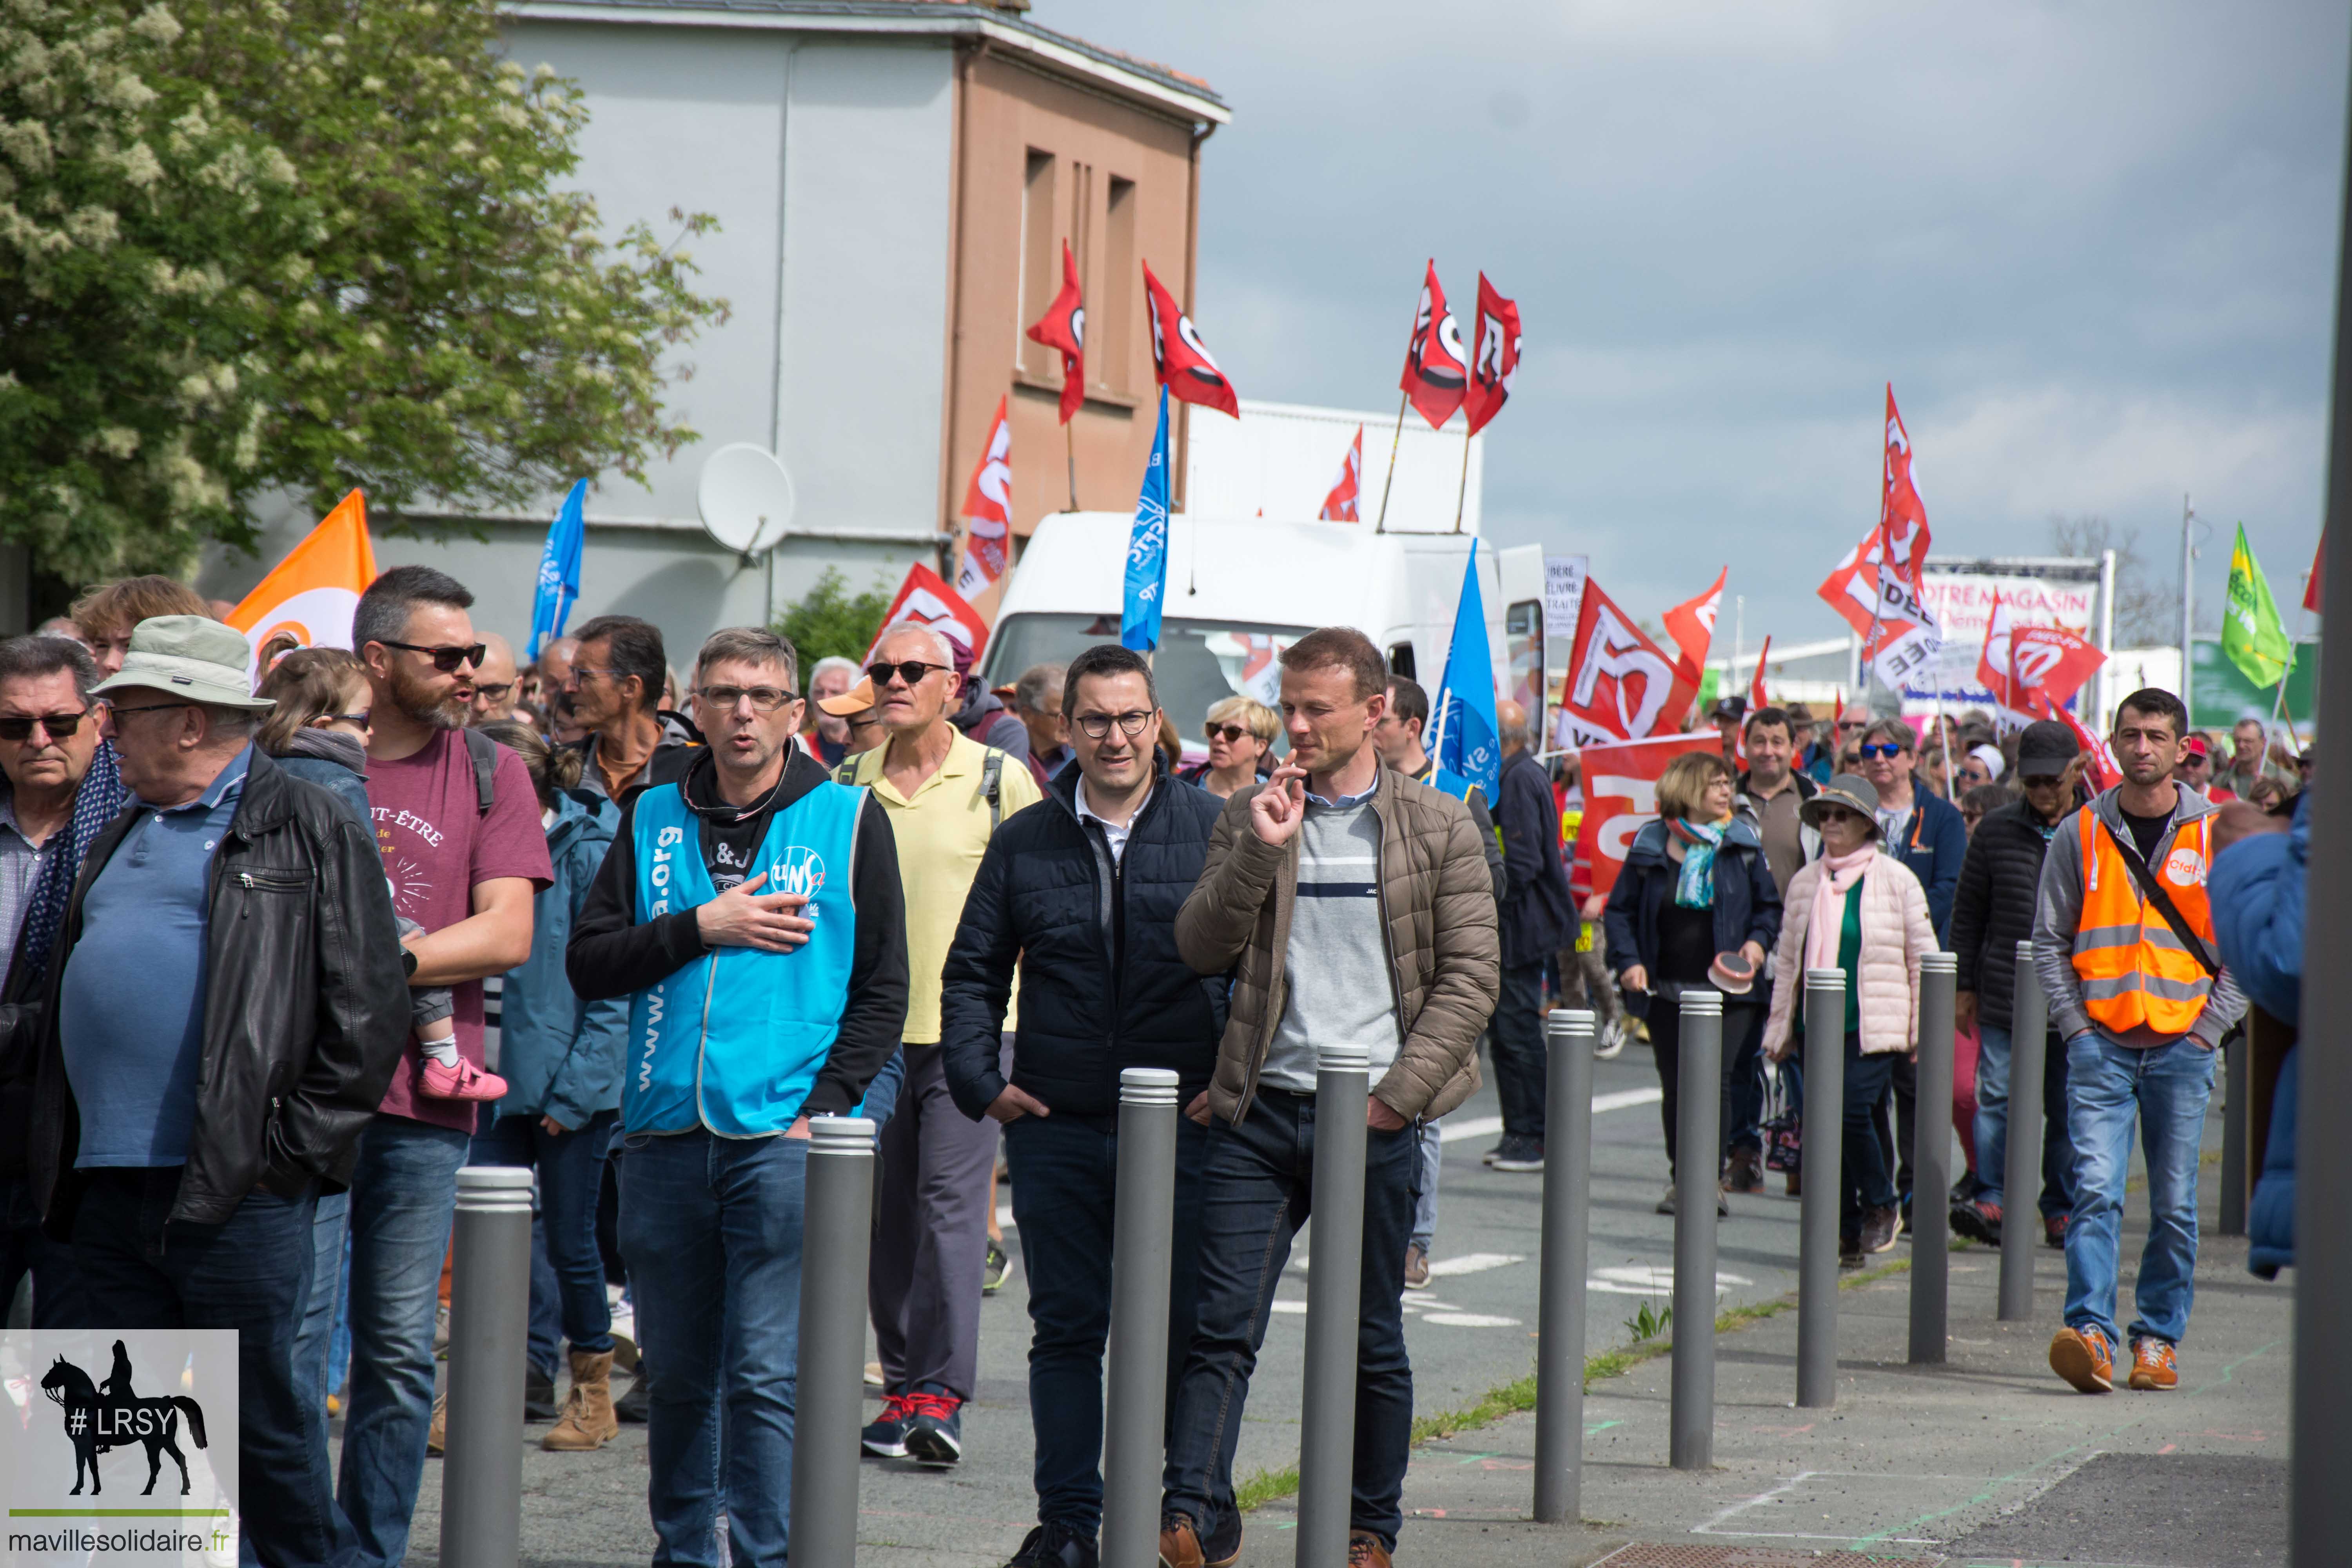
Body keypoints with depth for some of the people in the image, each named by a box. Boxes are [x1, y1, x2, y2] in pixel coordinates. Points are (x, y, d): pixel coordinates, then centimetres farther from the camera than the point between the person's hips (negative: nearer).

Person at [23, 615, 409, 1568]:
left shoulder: (308, 829, -2)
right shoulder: (121, 839, 21)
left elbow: (368, 1010, -7)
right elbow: (67, 1004, 28)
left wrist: (292, 1149, -11)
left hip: (235, 1193, -7)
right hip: (108, 1191, 7)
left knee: (264, 1418, -1)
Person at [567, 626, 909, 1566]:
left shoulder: (848, 820, 5)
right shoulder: (653, 819, 12)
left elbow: (883, 989, 4)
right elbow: (589, 963, 6)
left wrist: (823, 1108, -7)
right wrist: (703, 929, -8)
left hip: (786, 1138, -3)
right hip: (666, 1135, 3)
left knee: (766, 1373, -9)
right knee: (678, 1373, 10)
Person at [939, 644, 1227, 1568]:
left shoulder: (1215, 830, 2)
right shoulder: (1024, 842, 9)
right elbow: (972, 971, 16)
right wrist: (979, 1080, 4)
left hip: (1183, 1127, -2)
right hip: (1054, 1127, 2)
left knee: (1181, 1333, 0)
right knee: (1065, 1329, 6)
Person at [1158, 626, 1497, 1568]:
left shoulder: (1439, 827, 3)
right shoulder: (1251, 817, 9)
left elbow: (1472, 975, -1)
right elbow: (1199, 950, 2)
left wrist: (1396, 1096, -9)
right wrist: (1261, 850, -11)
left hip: (1373, 1121, -1)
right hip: (1260, 1110, 1)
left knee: (1373, 1341, 8)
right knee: (1223, 1327, -8)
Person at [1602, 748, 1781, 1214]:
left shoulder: (1743, 844, 5)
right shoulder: (1650, 846, 5)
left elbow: (1769, 905, 14)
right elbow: (1620, 910, 9)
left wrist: (1758, 942, -4)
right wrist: (1629, 962, -4)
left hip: (1724, 989, -1)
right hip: (1666, 991, 1)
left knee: (1715, 1083, -11)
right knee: (1675, 1085, 4)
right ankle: (1681, 1179, 16)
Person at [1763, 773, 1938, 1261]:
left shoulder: (1896, 880, 0)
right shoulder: (1806, 882, 13)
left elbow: (1922, 956, 3)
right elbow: (1788, 960, 17)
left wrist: (1922, 1029, 0)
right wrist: (1780, 1027, 15)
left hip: (1872, 1026, -5)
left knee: (1852, 1111, -19)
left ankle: (1881, 1207, 3)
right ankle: (1846, 1233, 12)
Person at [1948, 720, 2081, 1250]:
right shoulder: (1996, 831, 7)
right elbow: (1968, 913, 12)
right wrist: (1965, 984, 9)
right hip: (2003, 997, 1)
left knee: (2067, 1107, 6)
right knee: (1997, 1096, -8)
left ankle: (2062, 1208, 13)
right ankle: (1991, 1199, -9)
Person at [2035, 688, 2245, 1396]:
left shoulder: (2217, 836, 3)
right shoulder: (2080, 834, 5)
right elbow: (2050, 940, 8)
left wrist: (2208, 1029, -2)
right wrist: (2075, 1023, -2)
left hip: (2182, 1047, 0)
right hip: (2101, 1044, 0)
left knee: (2174, 1205, 4)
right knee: (2096, 1191, -13)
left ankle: (2159, 1337, 13)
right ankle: (2091, 1332, -18)